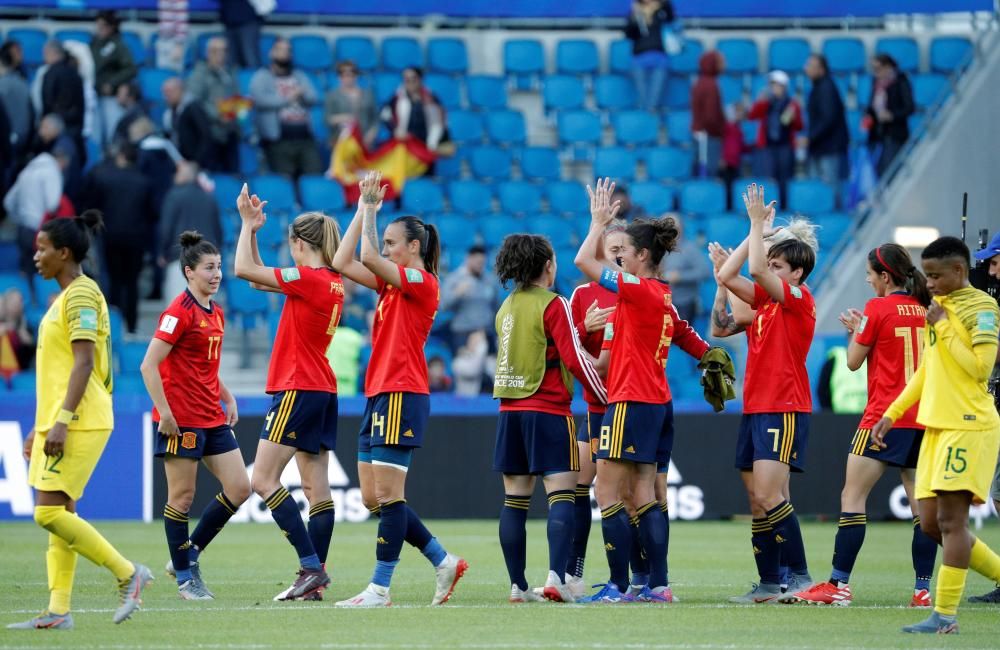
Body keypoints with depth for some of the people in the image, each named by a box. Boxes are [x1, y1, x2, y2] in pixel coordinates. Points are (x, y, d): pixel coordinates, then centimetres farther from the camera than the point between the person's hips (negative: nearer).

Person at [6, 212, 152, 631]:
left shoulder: (81, 295, -12)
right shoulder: (65, 297, 18)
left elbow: (83, 363, -20)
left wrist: (62, 421, -25)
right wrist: (41, 425, 23)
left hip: (79, 423, -10)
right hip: (58, 421, 10)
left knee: (50, 512, -13)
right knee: (59, 514, 6)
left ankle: (128, 573, -6)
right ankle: (58, 612, 5)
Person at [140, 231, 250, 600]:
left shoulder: (216, 313, 13)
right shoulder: (180, 312, -13)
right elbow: (149, 366, -17)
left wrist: (227, 398, 15)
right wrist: (165, 413, -20)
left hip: (212, 418, 9)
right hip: (181, 419, -9)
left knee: (239, 489, 4)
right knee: (182, 497, -1)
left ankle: (188, 555, 16)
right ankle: (185, 578, 9)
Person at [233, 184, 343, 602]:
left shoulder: (309, 279, -15)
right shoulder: (332, 283, 12)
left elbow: (244, 269, -14)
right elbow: (256, 279, 21)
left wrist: (248, 226, -2)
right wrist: (252, 229, 17)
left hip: (298, 390, -10)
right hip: (323, 392, 10)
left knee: (264, 480, -9)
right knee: (317, 489, 6)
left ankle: (312, 566, -14)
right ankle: (315, 580, 4)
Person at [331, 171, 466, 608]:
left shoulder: (421, 283, -9)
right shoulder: (392, 284, 17)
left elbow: (368, 257, -20)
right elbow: (343, 263, 15)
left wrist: (370, 211, -10)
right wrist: (363, 210, 12)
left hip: (401, 397, -10)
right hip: (379, 396, 10)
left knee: (387, 495, -9)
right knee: (373, 498, 8)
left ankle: (380, 589, -7)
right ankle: (445, 563, 15)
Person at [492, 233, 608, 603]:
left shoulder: (506, 307, 12)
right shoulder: (552, 305, -9)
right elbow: (574, 359, -12)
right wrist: (606, 397, -2)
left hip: (510, 409, 7)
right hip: (548, 410, -7)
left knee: (515, 500, 6)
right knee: (562, 495, -8)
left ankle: (517, 586, 7)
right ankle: (556, 576, -22)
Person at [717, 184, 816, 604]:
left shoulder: (800, 299, -8)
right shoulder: (764, 299, 14)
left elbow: (757, 269, -20)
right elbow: (727, 276, 8)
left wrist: (759, 223, -10)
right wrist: (756, 228, 8)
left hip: (784, 410, -9)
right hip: (754, 408, 9)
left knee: (768, 495, -18)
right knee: (758, 501, 6)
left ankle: (800, 576, -15)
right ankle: (768, 584, 9)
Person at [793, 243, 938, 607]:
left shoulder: (878, 308, -7)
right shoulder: (925, 309, 9)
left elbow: (854, 361, -2)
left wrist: (856, 330, 17)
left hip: (885, 416, -6)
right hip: (922, 419, 6)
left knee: (852, 497, -2)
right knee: (921, 504, 4)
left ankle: (839, 584, -5)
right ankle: (923, 588, -1)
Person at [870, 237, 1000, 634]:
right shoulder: (937, 305, 16)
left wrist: (944, 327, -14)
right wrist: (891, 414, 21)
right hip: (936, 425, 9)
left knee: (950, 519, -11)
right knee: (931, 524, 6)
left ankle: (945, 615, -9)